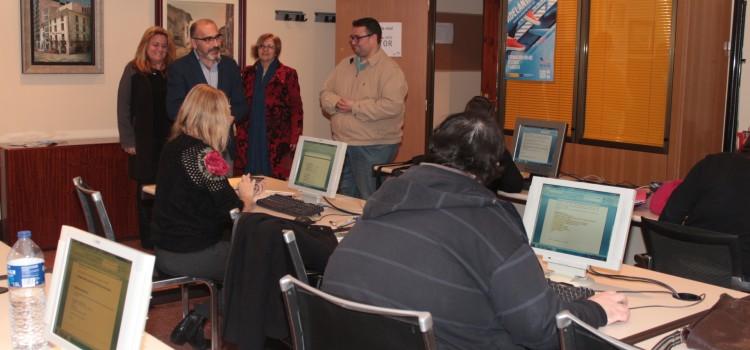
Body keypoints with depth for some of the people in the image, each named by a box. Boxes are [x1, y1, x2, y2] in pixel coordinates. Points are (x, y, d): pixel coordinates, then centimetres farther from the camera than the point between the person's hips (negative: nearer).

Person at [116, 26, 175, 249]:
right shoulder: (133, 71, 1)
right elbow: (123, 107, -1)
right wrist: (128, 141, -7)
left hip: (168, 141, 2)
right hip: (143, 142, -2)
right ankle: (148, 241, 16)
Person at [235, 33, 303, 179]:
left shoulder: (288, 74, 0)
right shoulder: (248, 73, 13)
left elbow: (296, 108, -3)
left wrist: (295, 138, -10)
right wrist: (240, 133, 8)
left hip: (276, 139, -4)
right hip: (250, 138, 4)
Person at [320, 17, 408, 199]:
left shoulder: (390, 69, -11)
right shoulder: (344, 65, 12)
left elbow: (391, 106, -23)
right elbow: (325, 93, 12)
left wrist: (354, 107, -17)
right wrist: (337, 103, -12)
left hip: (374, 148, -7)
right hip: (342, 144, 7)